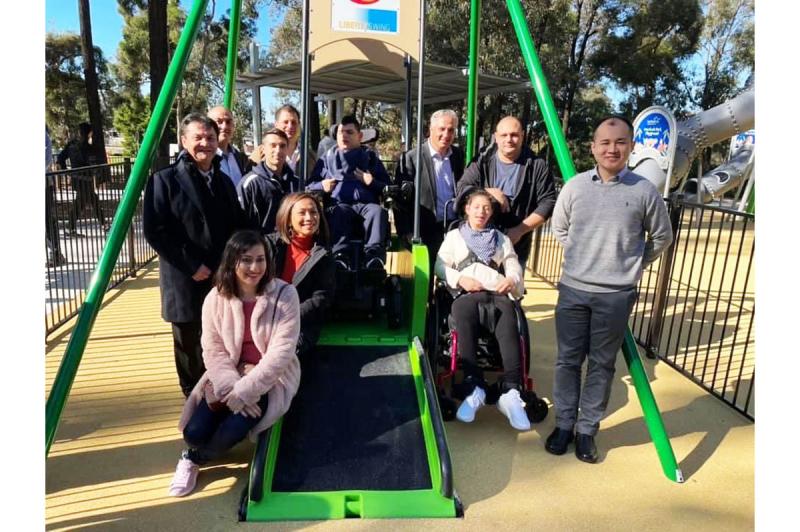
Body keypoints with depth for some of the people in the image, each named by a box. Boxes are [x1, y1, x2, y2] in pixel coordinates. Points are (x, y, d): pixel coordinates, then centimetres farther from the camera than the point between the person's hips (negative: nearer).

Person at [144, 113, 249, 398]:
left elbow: (239, 228, 16)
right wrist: (192, 266, -15)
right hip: (186, 281, -4)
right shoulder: (164, 180, -4)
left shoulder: (224, 181, 13)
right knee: (190, 347, 9)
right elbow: (155, 231, -11)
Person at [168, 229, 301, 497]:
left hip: (271, 378, -2)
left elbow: (281, 353, -18)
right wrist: (231, 387, -21)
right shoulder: (216, 298, -5)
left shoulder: (285, 294, -15)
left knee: (233, 429, -25)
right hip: (228, 376, 3)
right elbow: (213, 350, -5)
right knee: (195, 431, -16)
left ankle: (194, 458, 10)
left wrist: (244, 391, -23)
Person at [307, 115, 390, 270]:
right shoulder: (328, 158, 27)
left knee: (378, 210, -34)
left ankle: (374, 255, -48)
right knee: (337, 213, -36)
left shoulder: (370, 157, 24)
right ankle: (340, 256, -52)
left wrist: (372, 182, -5)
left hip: (366, 204, 0)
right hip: (340, 204, 0)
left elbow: (387, 186, 16)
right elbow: (309, 186, 21)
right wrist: (322, 186, -1)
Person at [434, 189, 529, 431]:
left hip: (497, 294, 2)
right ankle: (473, 386, -42)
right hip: (465, 294, -1)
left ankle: (510, 391, -45)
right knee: (463, 312, -40)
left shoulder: (502, 239, 32)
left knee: (508, 324, -35)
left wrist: (512, 279, -7)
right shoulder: (454, 236, 27)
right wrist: (460, 279, -6)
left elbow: (514, 267, 18)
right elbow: (440, 266, 13)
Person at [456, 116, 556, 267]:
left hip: (517, 247, -1)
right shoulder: (482, 162, 3)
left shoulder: (537, 166, -1)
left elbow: (548, 202, -4)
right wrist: (489, 192, -17)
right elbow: (461, 190, -2)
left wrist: (520, 230, -12)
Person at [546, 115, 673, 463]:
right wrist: (583, 259, 11)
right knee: (568, 360, 9)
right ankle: (564, 424, 25)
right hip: (573, 289, 1)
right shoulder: (574, 186, 0)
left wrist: (632, 265, 9)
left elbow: (661, 237, 10)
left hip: (617, 295, -1)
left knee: (601, 365, 9)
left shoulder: (644, 191, -4)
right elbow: (559, 229, 14)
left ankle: (587, 430, 23)